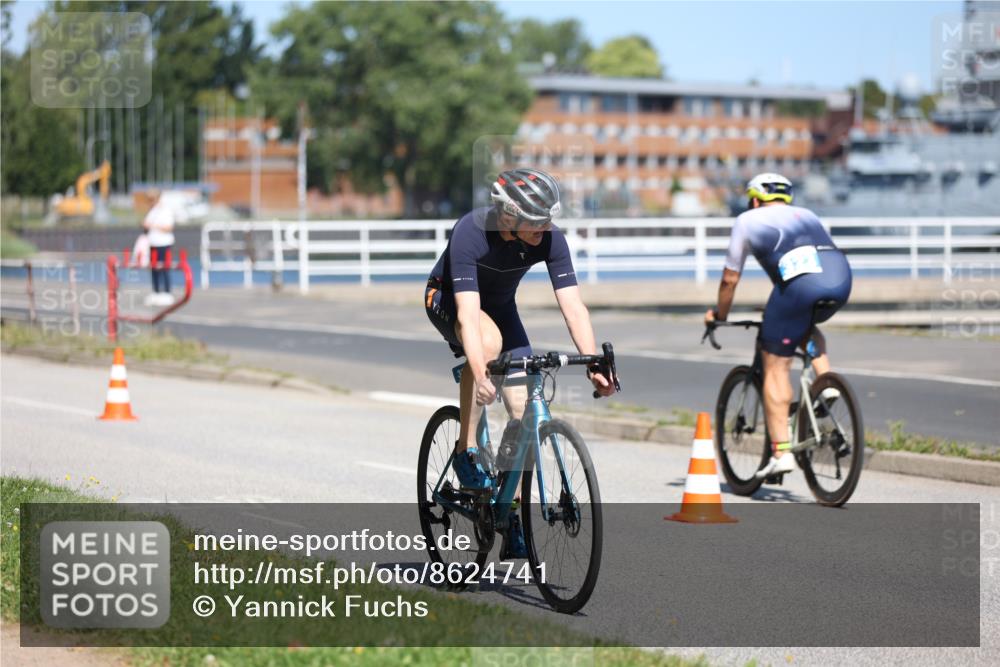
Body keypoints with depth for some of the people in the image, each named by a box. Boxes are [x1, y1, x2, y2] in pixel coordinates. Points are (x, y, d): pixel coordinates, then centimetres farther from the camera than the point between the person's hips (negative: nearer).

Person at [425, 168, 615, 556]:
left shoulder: (550, 240, -25)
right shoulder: (470, 233, -36)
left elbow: (572, 305, -27)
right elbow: (468, 312, -44)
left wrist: (593, 365, -39)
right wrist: (480, 375, -55)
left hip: (500, 305, 4)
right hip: (447, 299, -4)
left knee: (524, 408, -10)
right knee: (489, 339, -38)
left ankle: (512, 513, 2)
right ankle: (466, 451, -24)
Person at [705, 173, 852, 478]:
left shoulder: (749, 220, 23)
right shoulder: (807, 216, 36)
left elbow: (730, 279, 26)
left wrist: (719, 315, 42)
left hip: (798, 285, -5)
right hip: (841, 282, 5)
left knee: (775, 366, 7)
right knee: (806, 325, 37)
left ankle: (781, 452, 1)